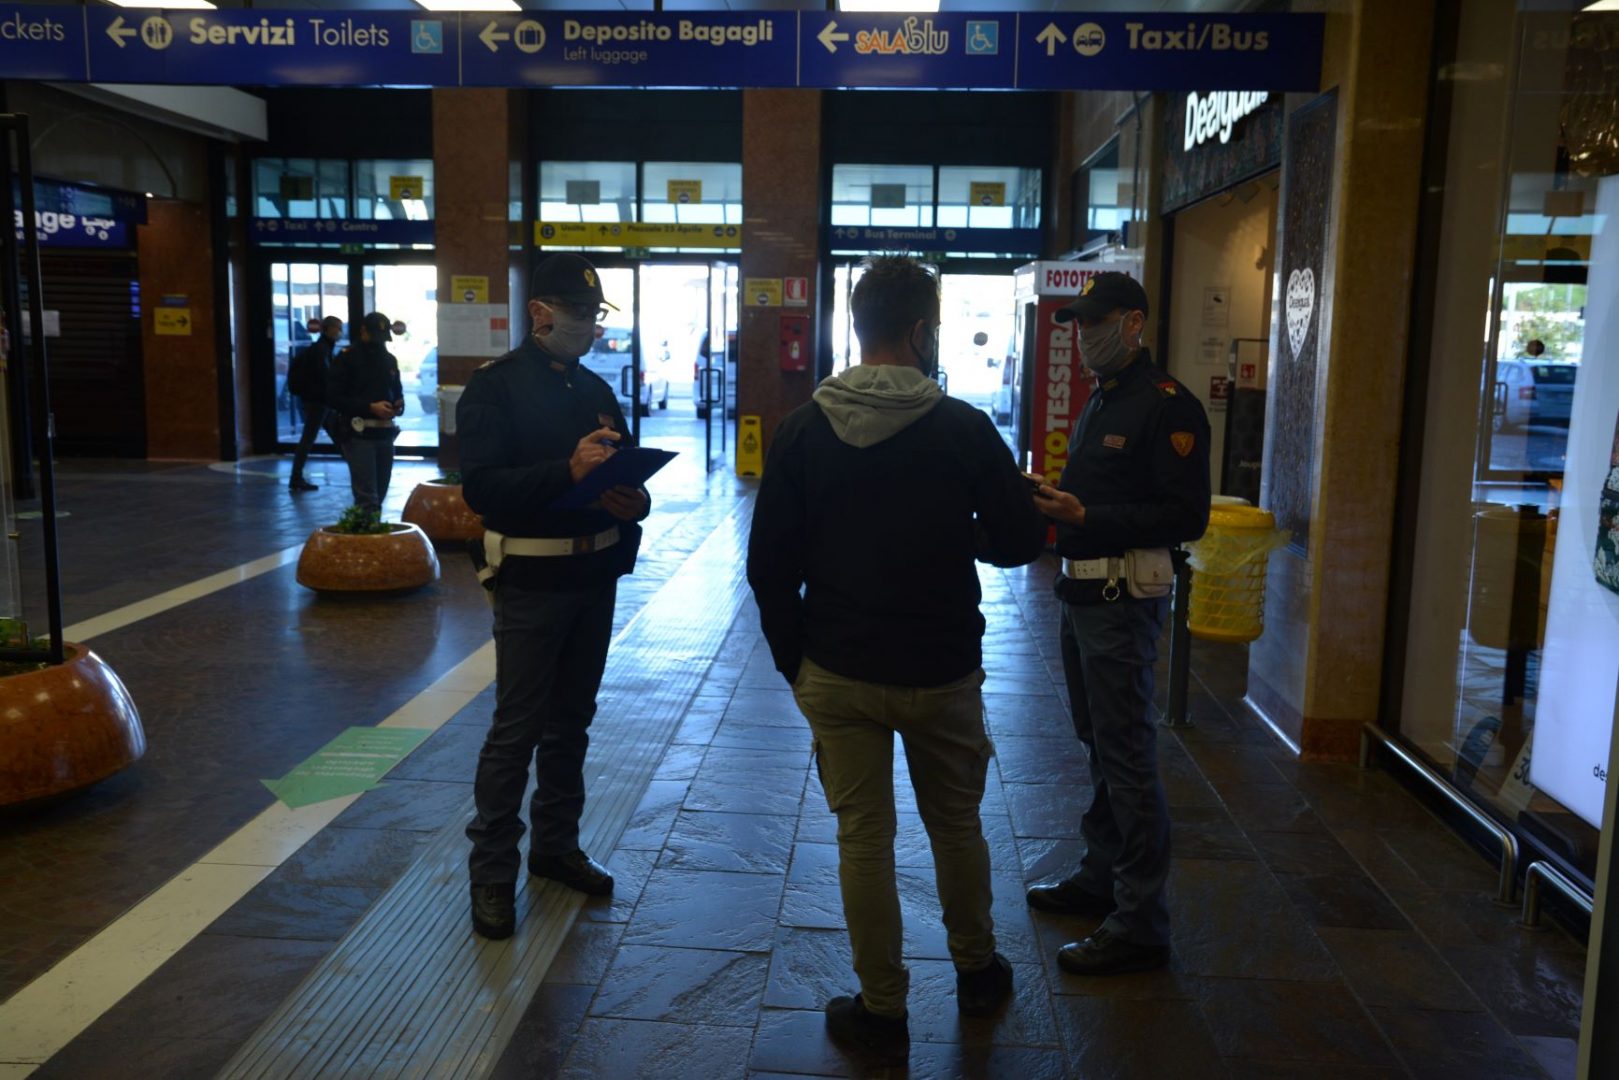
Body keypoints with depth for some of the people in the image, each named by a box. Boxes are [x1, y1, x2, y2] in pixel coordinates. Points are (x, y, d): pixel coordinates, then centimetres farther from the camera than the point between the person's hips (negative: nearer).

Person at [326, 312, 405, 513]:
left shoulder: (389, 359, 15)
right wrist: (370, 407, -19)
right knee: (366, 497, -11)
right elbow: (333, 398, -9)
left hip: (385, 433, 6)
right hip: (359, 434, -6)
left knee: (379, 495, 10)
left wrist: (398, 404, 2)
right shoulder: (346, 358, -4)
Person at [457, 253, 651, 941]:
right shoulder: (495, 387, -9)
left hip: (595, 576, 6)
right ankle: (491, 871, 11)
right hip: (532, 580, -6)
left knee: (571, 723, 15)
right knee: (516, 729, -2)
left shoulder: (595, 389, 12)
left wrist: (634, 501, -10)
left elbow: (627, 470, 14)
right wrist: (568, 471, -31)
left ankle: (556, 846, 29)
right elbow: (482, 487, -19)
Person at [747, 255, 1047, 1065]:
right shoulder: (964, 429, -11)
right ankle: (977, 972, 38)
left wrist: (793, 660, 7)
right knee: (956, 825, 19)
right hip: (942, 670, 0)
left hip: (837, 674, 1)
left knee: (863, 839, 10)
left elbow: (769, 565, -4)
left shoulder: (802, 431, -5)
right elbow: (1018, 542, -5)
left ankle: (881, 1013, 21)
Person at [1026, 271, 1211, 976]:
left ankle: (1140, 925, 4)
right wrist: (1054, 500, 3)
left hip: (1123, 603, -10)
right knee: (1100, 748, 18)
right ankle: (1101, 878, 32)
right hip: (1083, 595, 10)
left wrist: (1084, 516, -24)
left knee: (1127, 758, -5)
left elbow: (1186, 518, -20)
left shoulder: (1166, 406, -13)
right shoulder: (1100, 401, 17)